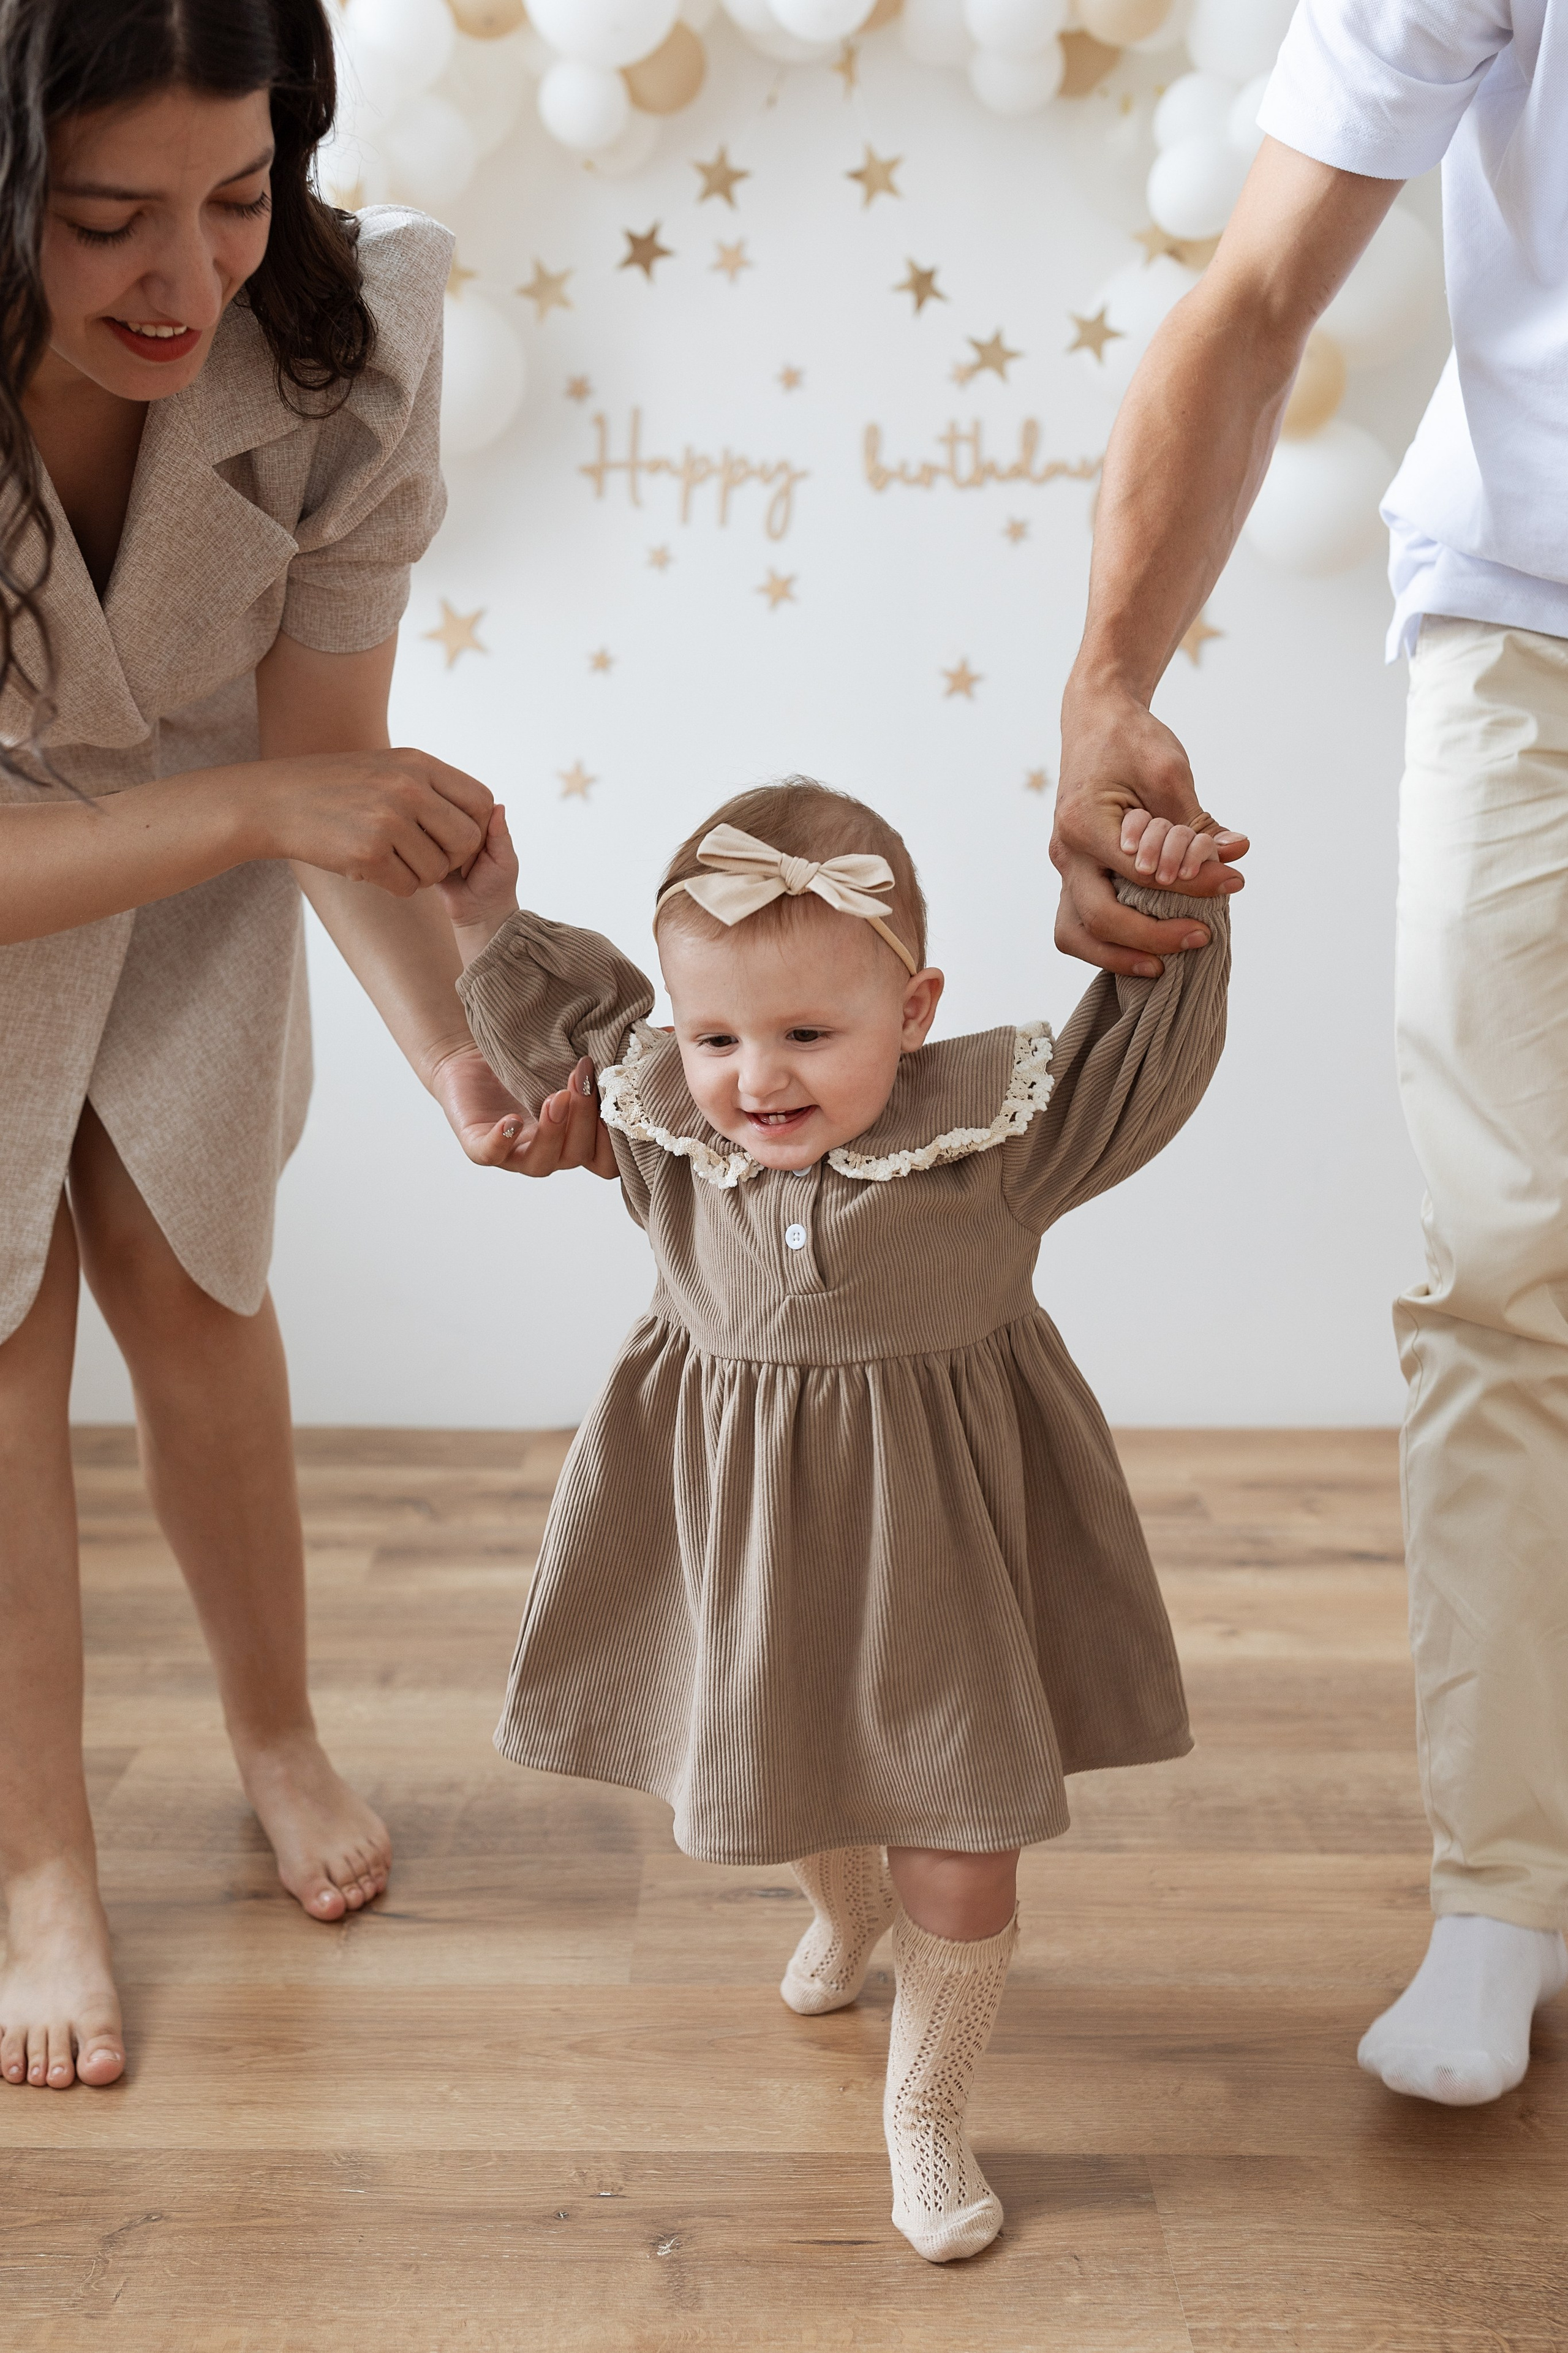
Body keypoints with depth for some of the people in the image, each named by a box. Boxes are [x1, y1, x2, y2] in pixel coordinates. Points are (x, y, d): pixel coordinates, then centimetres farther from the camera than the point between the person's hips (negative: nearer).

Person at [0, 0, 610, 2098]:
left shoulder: (344, 346, -30)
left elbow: (330, 765, -23)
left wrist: (459, 1051, -35)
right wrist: (259, 806, -47)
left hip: (197, 825, 2)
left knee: (189, 1282, 10)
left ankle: (275, 1731, 35)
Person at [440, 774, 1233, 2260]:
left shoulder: (993, 1122, -19)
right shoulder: (664, 1120, -11)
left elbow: (1148, 1053, -7)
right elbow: (564, 1023, 7)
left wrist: (1163, 919, -19)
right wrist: (490, 921, -3)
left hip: (931, 1536, -3)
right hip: (737, 1518, 3)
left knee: (961, 1851, 2)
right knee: (774, 1775, 27)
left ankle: (926, 2106, 28)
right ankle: (843, 1901, 64)